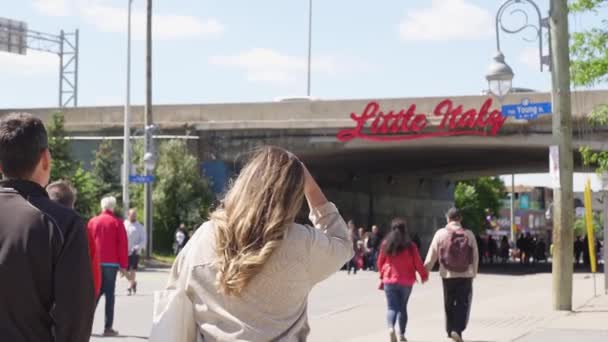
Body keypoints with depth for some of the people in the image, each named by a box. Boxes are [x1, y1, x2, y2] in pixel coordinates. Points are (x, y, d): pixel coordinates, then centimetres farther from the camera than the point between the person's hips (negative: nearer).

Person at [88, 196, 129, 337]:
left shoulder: (92, 222, 7)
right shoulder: (117, 222, -2)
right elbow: (123, 245, -6)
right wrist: (123, 265, -2)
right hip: (111, 264, -3)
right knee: (109, 295, -2)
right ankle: (108, 327, -4)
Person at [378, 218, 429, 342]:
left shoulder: (386, 244, -1)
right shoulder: (410, 245, -7)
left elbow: (380, 262, 9)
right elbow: (418, 263, -3)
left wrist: (383, 275, 28)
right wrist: (424, 275, 14)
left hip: (389, 280, 0)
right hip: (406, 281, 0)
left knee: (392, 307, 0)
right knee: (403, 307, 13)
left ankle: (391, 328, -26)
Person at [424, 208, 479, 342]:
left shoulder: (440, 234, -5)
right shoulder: (469, 234, -4)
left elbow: (432, 256, -3)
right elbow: (475, 256, 0)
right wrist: (474, 273, 13)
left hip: (448, 275, 1)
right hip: (465, 275, -1)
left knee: (449, 303, 16)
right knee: (463, 304, 5)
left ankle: (450, 330, 25)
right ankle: (457, 330, -11)